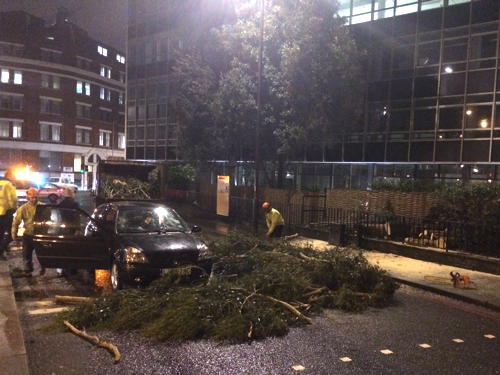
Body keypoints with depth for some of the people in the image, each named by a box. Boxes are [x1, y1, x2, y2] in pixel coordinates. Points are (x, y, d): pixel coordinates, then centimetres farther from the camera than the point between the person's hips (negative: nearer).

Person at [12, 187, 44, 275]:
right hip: (28, 235, 0)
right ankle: (28, 270, 28)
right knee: (27, 254, 10)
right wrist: (14, 234, -1)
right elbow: (16, 222, -2)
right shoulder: (23, 208, -7)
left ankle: (43, 268, 30)